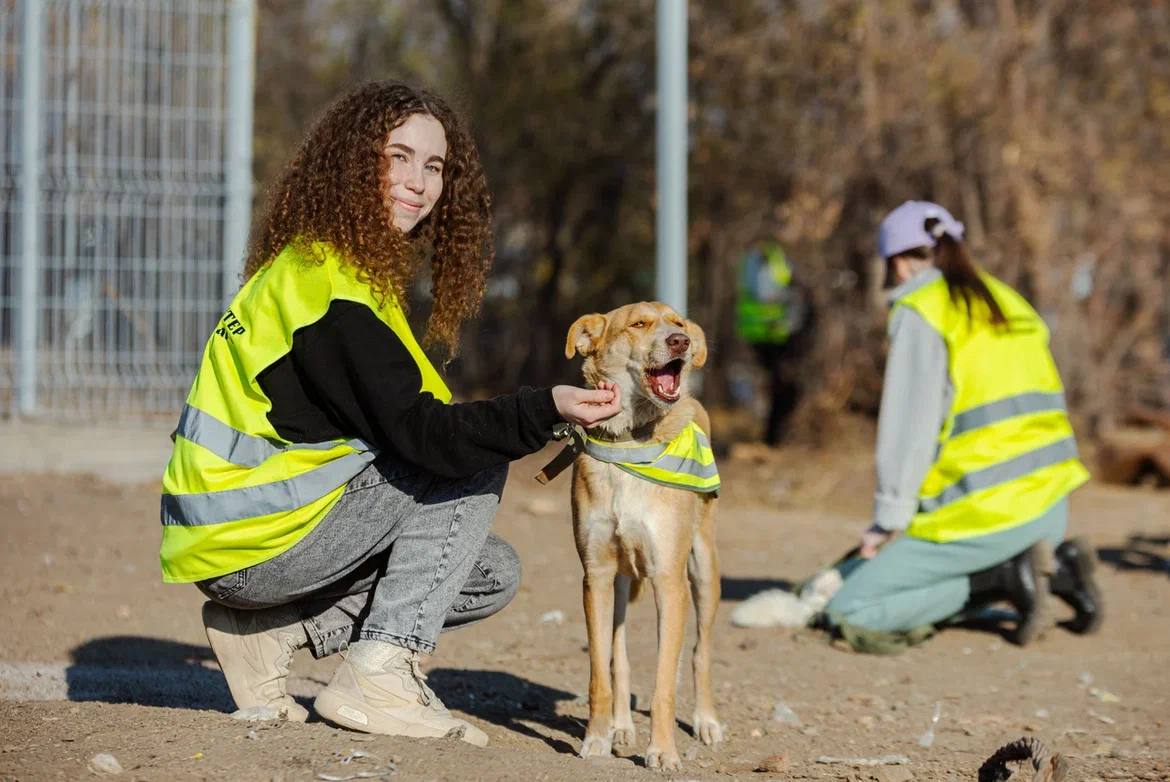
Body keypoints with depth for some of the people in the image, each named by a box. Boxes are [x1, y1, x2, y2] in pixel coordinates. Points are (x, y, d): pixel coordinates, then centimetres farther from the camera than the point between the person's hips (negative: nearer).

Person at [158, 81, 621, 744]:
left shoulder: (313, 264, 13)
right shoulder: (333, 283, -18)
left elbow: (392, 422, 14)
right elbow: (416, 433, -25)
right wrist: (546, 411, -34)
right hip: (250, 545, -9)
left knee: (494, 575, 12)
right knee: (477, 461, -9)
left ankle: (270, 632, 7)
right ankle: (380, 675, -13)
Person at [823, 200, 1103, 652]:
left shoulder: (920, 313, -5)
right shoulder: (1009, 302, 17)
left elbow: (910, 425, -11)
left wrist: (888, 520, -6)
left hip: (987, 514, -8)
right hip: (1050, 509, 8)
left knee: (848, 612, -4)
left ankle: (1005, 577, -11)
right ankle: (1054, 566, 8)